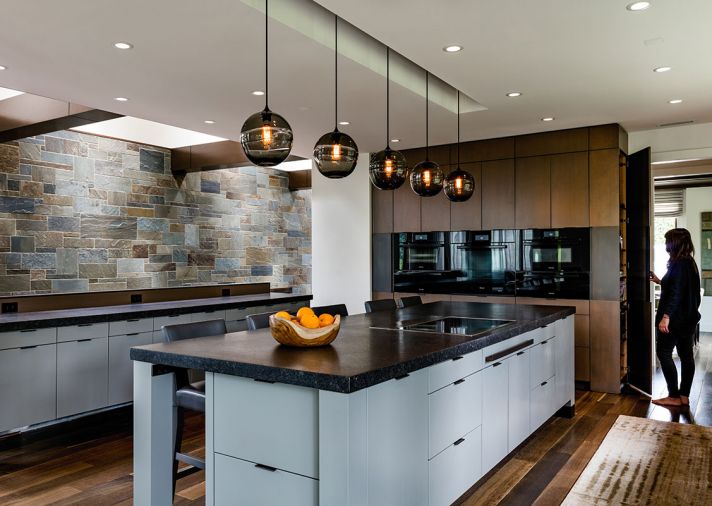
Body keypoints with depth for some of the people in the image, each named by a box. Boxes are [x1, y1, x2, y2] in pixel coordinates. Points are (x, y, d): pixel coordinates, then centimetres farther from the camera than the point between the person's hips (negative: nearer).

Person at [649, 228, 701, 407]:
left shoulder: (678, 264, -17)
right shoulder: (690, 262, 11)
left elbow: (676, 293, -24)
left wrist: (666, 316, -28)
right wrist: (660, 281, 26)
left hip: (675, 319, -9)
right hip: (689, 318, 9)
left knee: (664, 354, -1)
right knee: (686, 355, 10)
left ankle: (674, 397, 3)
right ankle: (684, 396, 17)